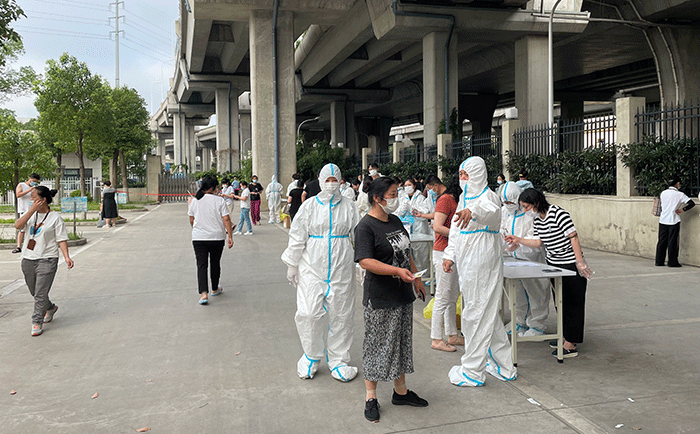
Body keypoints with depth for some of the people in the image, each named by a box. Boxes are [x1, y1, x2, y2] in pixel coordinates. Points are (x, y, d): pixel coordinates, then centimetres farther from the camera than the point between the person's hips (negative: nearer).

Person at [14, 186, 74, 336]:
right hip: (28, 259, 5)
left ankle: (37, 323, 1)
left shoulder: (55, 217, -4)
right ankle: (50, 308, 41)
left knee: (41, 293, -9)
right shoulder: (30, 214, 8)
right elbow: (17, 225, -9)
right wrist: (32, 210, -15)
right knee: (34, 291, 17)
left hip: (47, 259, -5)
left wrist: (66, 256, -16)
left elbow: (61, 239, -5)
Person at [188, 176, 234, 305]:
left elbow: (191, 220, 11)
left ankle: (203, 293, -14)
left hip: (198, 238, 1)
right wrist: (230, 236, -6)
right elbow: (226, 219, -10)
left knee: (201, 265, 0)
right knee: (215, 263, 16)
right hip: (217, 237, -1)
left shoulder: (195, 201, 3)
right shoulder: (219, 200, -6)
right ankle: (215, 289, 31)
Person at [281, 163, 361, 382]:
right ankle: (311, 356, 18)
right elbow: (297, 238, 6)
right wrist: (292, 266, 6)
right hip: (312, 268, -1)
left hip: (342, 269, 1)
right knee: (308, 313, -6)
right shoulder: (309, 206, 4)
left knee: (341, 315, 5)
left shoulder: (349, 207, 7)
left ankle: (338, 360, 21)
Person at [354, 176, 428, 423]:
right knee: (377, 346, 1)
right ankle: (371, 397, 15)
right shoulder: (365, 227, -15)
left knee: (401, 343, 16)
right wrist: (397, 271, -32)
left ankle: (401, 392, 30)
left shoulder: (395, 221, 11)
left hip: (402, 294, 8)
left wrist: (416, 279, 19)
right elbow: (365, 261, -25)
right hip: (380, 298, -8)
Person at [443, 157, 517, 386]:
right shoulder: (464, 197, 15)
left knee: (476, 313, -3)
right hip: (467, 262, 10)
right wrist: (449, 255, 10)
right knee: (486, 311, 16)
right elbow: (455, 228, 19)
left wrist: (472, 210, -59)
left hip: (482, 261, -10)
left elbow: (491, 210, -38)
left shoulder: (487, 196, -13)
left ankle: (472, 371, 7)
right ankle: (503, 365, 29)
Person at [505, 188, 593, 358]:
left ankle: (570, 345, 1)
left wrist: (580, 262, -20)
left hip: (570, 265, -8)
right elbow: (538, 242, 9)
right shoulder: (537, 219, 6)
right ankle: (565, 336, 29)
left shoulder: (557, 213, -20)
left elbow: (573, 236, -19)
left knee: (572, 303, -2)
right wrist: (518, 240, -1)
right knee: (560, 301, 15)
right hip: (554, 265, 9)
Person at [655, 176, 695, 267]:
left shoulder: (663, 193, 5)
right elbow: (692, 203, -11)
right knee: (672, 242, 2)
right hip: (674, 221, -4)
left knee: (661, 241, 8)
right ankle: (672, 262, 6)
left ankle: (659, 261, 10)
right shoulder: (680, 194, -6)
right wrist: (682, 210, -4)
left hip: (663, 220, 4)